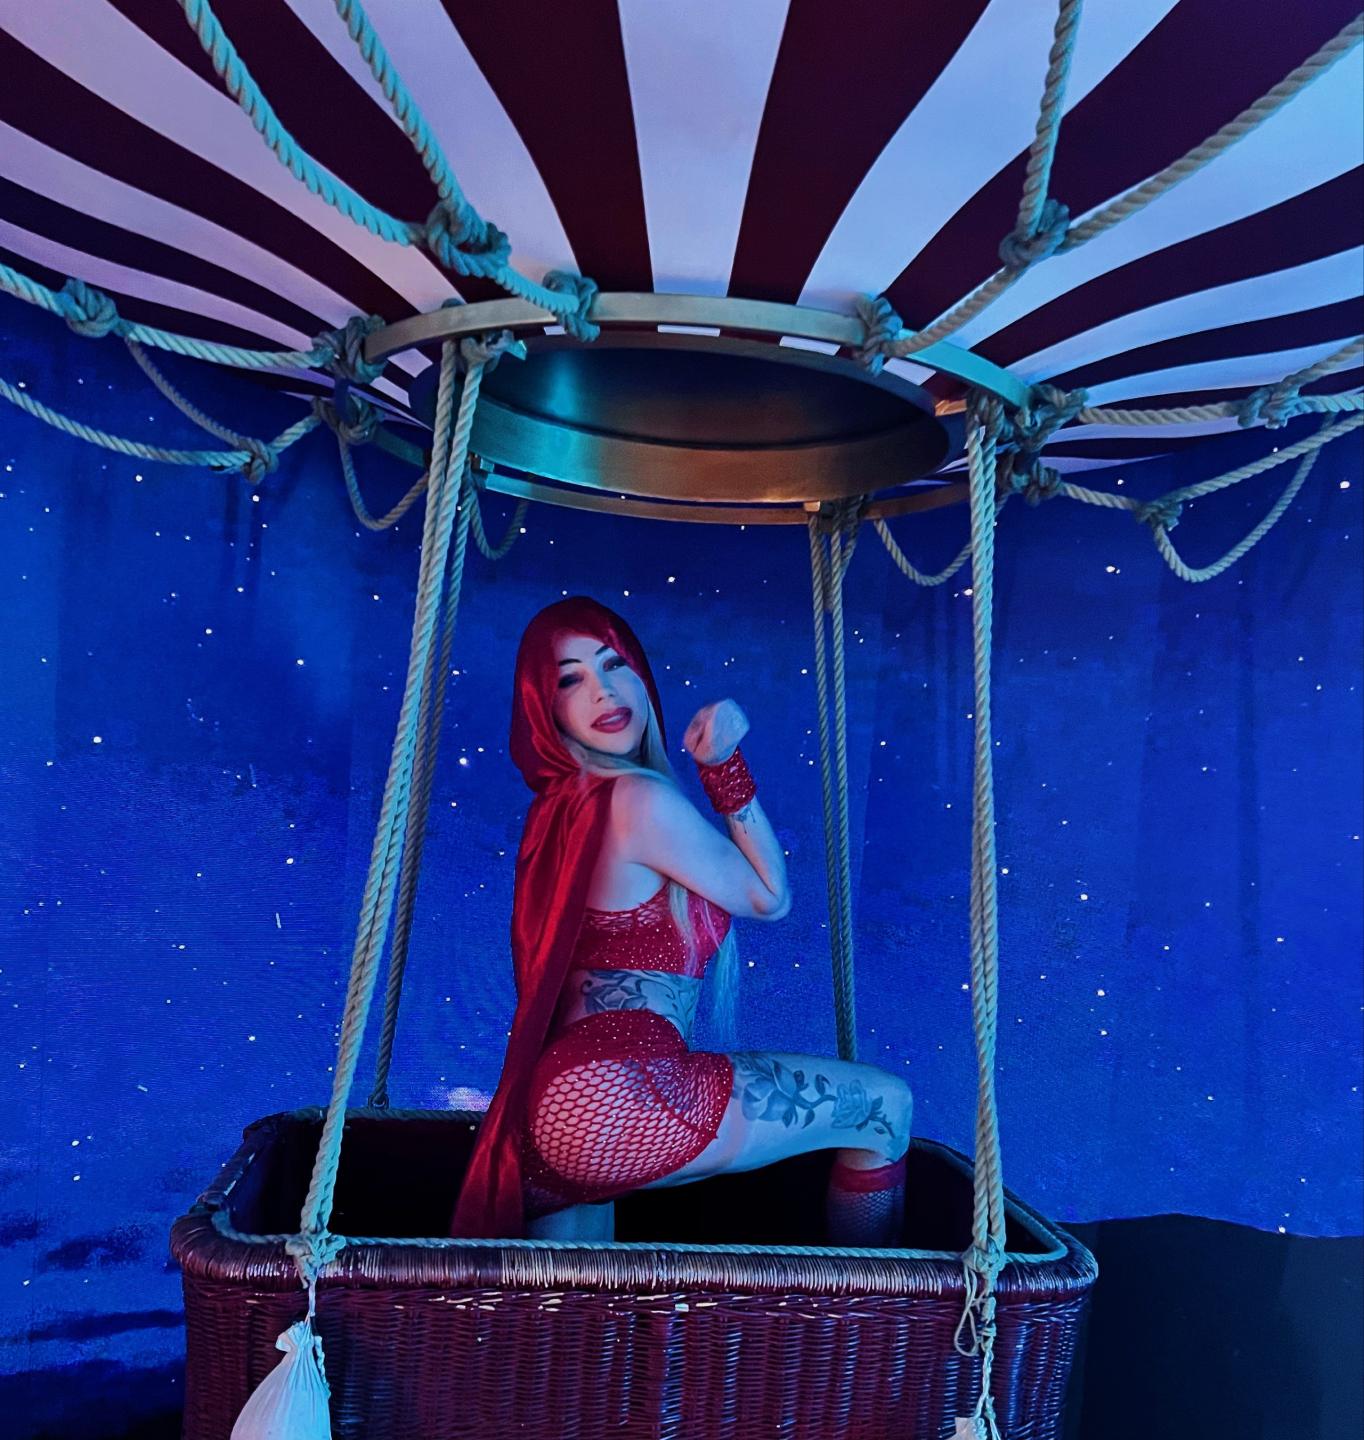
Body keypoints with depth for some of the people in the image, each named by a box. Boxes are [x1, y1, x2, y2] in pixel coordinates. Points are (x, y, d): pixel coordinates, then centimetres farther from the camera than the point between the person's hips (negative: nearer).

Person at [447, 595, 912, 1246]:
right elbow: (771, 898, 1)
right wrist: (724, 765, -2)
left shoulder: (564, 804, 16)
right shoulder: (641, 797, -12)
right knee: (886, 1106, 5)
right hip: (618, 1091, -9)